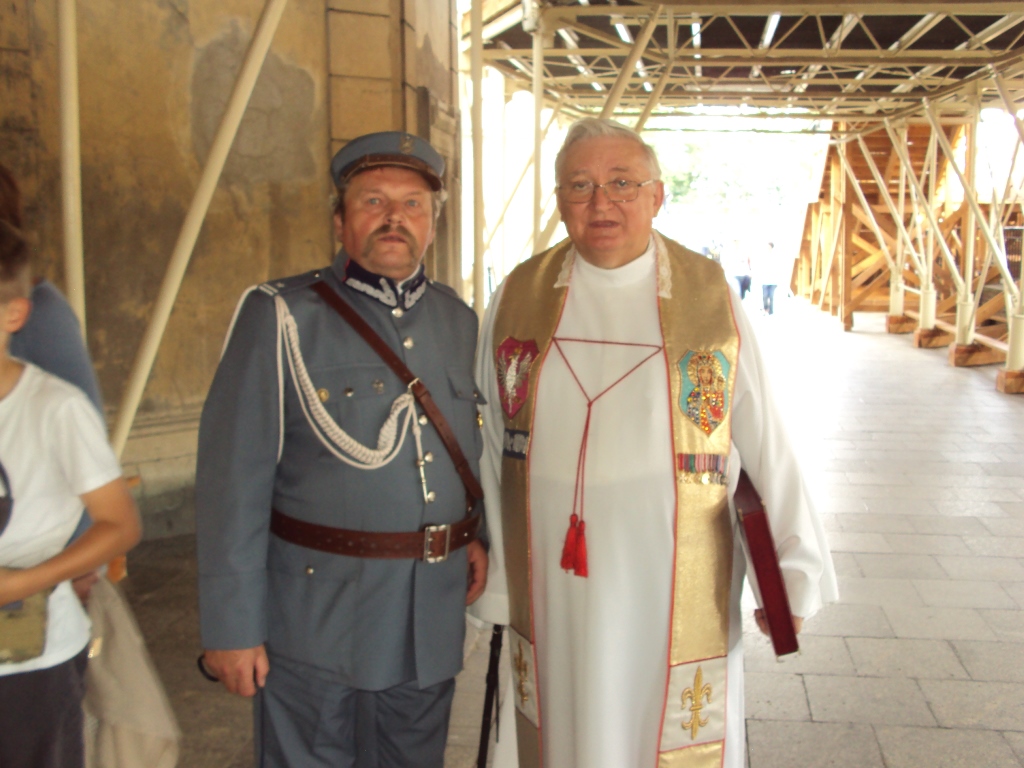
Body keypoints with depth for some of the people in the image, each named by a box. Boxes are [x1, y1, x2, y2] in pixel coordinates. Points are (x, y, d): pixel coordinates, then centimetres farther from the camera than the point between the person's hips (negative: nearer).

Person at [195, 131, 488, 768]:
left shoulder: (459, 320, 7)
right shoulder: (282, 316, -8)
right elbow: (235, 482, -11)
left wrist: (477, 530, 3)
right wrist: (232, 625, -12)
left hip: (433, 615, 5)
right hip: (314, 615, -4)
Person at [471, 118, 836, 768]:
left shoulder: (711, 299, -3)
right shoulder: (518, 300, 1)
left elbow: (765, 444, -4)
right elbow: (492, 450, 4)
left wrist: (796, 571, -6)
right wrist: (493, 582, 4)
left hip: (675, 590, -1)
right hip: (555, 591, 2)